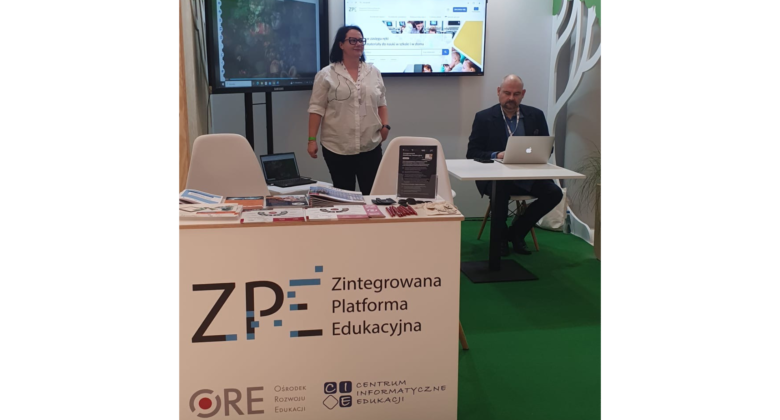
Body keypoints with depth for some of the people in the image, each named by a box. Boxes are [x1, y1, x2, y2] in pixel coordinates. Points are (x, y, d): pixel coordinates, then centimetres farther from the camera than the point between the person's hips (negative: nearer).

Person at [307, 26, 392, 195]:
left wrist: (385, 125, 1)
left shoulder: (374, 72, 10)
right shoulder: (326, 75, -2)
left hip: (370, 146, 3)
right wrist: (312, 140, -8)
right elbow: (316, 109, -3)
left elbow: (381, 103, 16)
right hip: (337, 147, -3)